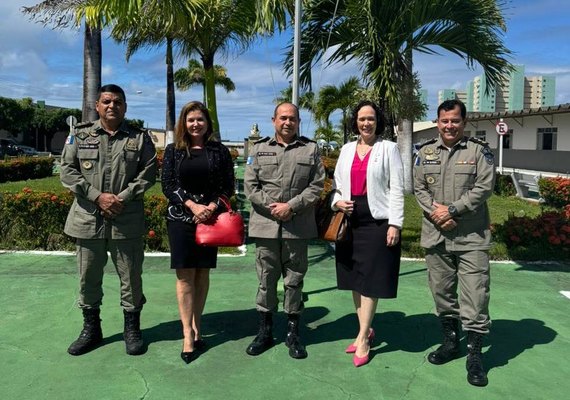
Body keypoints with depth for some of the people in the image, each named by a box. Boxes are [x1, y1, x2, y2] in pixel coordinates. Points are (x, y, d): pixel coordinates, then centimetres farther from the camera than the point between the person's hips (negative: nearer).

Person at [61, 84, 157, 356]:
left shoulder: (140, 138, 5)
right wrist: (97, 196, -11)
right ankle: (91, 329, 29)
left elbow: (148, 172, -1)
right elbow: (67, 170, 1)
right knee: (88, 278, 12)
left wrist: (122, 198, -12)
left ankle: (132, 329, 23)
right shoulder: (80, 135, 7)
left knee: (131, 277, 6)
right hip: (88, 219, 2)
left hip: (127, 220, -1)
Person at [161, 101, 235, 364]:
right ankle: (188, 334, 4)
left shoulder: (219, 151, 4)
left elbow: (228, 186, 3)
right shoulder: (173, 150, 5)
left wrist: (210, 208, -13)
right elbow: (168, 185, -1)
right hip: (181, 218, 0)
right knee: (185, 275, -1)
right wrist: (192, 205, -14)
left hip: (211, 218, 1)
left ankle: (196, 325, 19)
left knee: (202, 273, 7)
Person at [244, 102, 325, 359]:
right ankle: (265, 331, 23)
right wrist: (272, 208, -10)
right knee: (266, 279, 9)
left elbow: (317, 185, 0)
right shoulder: (260, 149, 10)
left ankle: (293, 332, 21)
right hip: (266, 225, 1)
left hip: (298, 226, 0)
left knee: (294, 280, 8)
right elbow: (250, 185, 3)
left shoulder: (310, 149, 7)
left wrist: (291, 206, -11)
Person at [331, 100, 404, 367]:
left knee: (370, 279, -2)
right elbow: (336, 184, 17)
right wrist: (337, 201, -4)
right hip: (350, 221, 5)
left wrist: (395, 224, -12)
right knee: (355, 278, 10)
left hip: (378, 221, -5)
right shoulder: (347, 149, 13)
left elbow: (397, 188, -4)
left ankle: (363, 338, 7)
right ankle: (366, 330, 24)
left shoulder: (389, 148, 1)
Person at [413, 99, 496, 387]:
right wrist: (435, 214, -10)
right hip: (435, 235, 4)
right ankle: (450, 341, 31)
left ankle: (474, 353, 9)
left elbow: (484, 186, -8)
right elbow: (418, 188, 5)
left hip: (471, 236, -3)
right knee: (441, 290, 13)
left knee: (475, 293, -4)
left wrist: (452, 210, -14)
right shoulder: (425, 152, 10)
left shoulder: (479, 150, 1)